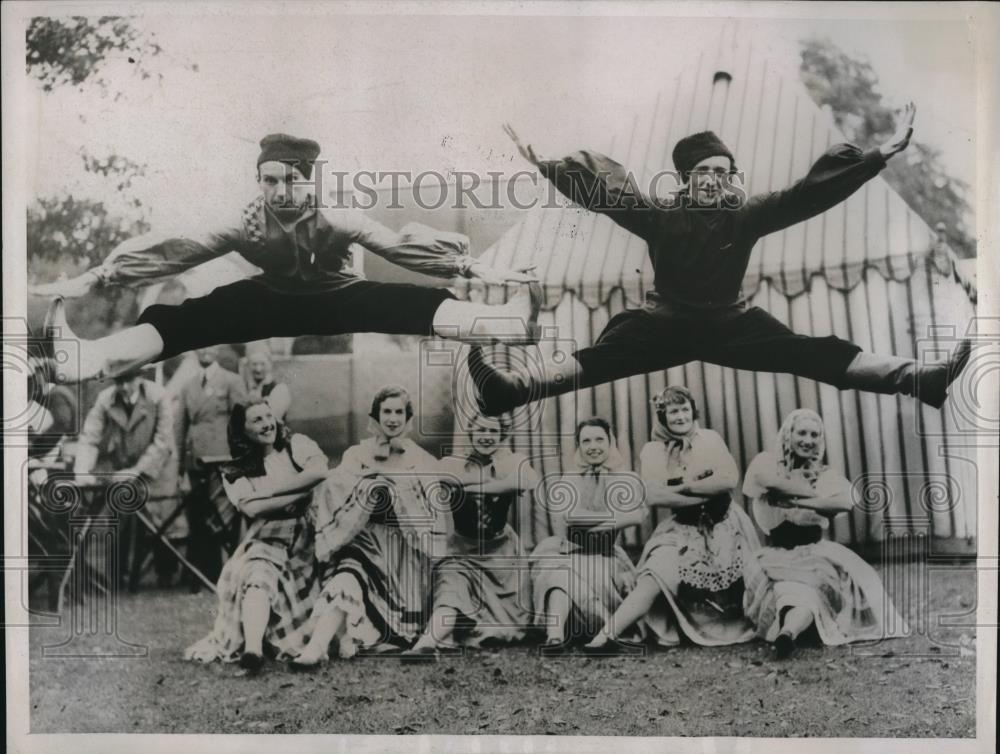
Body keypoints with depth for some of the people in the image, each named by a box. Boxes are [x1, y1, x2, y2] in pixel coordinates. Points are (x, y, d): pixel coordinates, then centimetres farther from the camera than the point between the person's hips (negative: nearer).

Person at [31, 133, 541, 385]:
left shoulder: (337, 220, -21)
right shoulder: (246, 225, -17)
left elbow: (399, 246, -27)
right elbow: (177, 251, -20)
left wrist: (473, 269, -34)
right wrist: (93, 279, -25)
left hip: (337, 300, -2)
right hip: (271, 301, 2)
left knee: (415, 307, -28)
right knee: (178, 322, -21)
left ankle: (514, 321, -44)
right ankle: (87, 355, -41)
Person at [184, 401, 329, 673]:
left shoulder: (296, 444, 11)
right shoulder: (235, 473, 11)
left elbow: (320, 471, -9)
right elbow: (252, 509, -6)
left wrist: (271, 490, -6)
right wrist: (303, 492, -8)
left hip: (311, 531, 4)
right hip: (268, 538, -3)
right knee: (259, 575, -31)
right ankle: (252, 648, -44)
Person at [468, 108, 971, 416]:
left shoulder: (745, 215, -3)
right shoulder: (659, 214, -4)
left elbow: (808, 193, -7)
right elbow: (599, 189, -7)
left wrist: (880, 156, -13)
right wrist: (542, 164, -13)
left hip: (731, 324, 1)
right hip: (666, 321, -1)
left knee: (811, 353, -17)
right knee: (600, 358, -26)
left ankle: (918, 378, -27)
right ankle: (512, 390, -44)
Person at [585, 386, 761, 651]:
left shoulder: (710, 439, 1)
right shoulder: (653, 450, 0)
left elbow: (730, 480, -13)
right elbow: (652, 495, -16)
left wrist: (683, 487, -13)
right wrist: (707, 492, -15)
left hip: (722, 526, 1)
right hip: (681, 529, -1)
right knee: (655, 575, -19)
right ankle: (607, 635, -25)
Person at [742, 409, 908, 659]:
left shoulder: (827, 474, 10)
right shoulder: (767, 463, 6)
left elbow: (847, 501, -11)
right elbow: (771, 481, -18)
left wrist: (796, 500, -12)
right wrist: (817, 493, -8)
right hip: (779, 556, -4)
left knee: (813, 588, -19)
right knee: (792, 590, -25)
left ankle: (787, 633, -38)